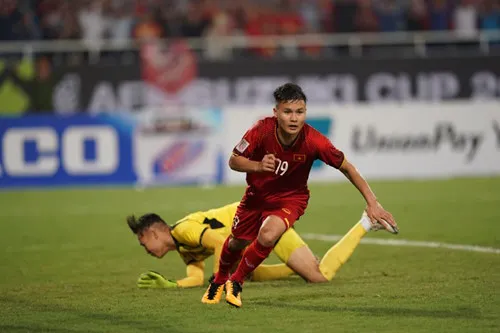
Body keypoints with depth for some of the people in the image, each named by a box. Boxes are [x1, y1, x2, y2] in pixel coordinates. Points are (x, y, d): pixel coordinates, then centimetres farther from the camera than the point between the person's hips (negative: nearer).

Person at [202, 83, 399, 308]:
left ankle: (236, 282, -3)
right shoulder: (263, 130, -29)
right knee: (237, 241, 15)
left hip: (290, 198, -2)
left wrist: (373, 204, -21)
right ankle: (219, 281, 49)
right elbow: (234, 161, -17)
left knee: (267, 236, -28)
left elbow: (347, 168, -18)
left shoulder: (313, 141, -31)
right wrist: (258, 166, -38)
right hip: (257, 194, 2)